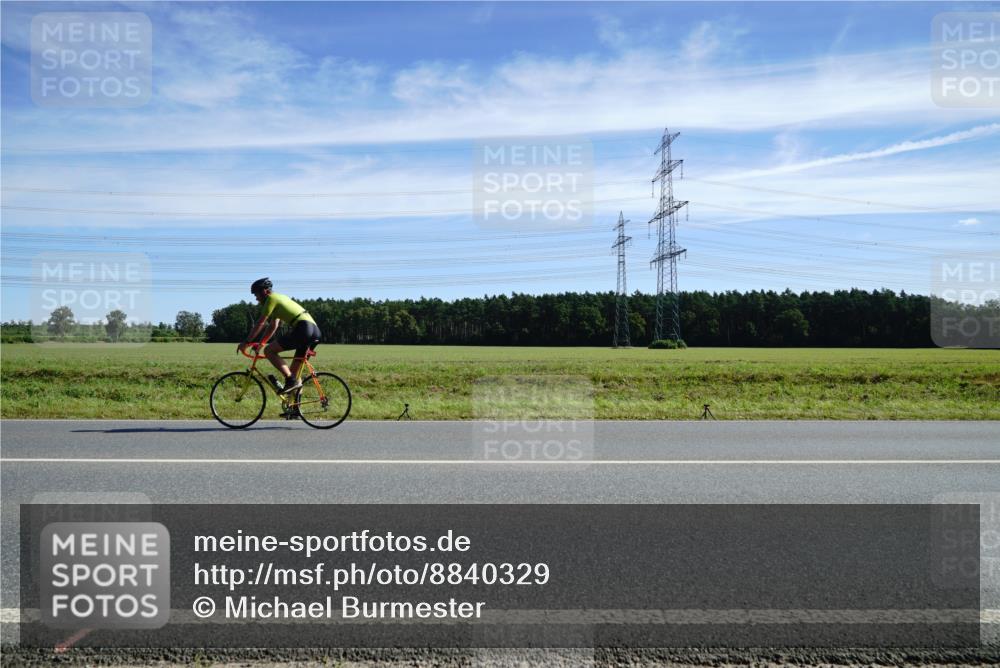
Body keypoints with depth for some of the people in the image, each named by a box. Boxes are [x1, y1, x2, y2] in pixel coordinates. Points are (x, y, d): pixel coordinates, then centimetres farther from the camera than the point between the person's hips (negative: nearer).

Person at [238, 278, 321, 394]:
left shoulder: (271, 298, 4)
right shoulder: (280, 298, 30)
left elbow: (260, 323, 0)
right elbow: (273, 326, 34)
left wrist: (246, 341, 6)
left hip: (302, 328, -9)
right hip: (315, 330, 9)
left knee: (269, 351, -4)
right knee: (294, 371, 14)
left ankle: (291, 380, -12)